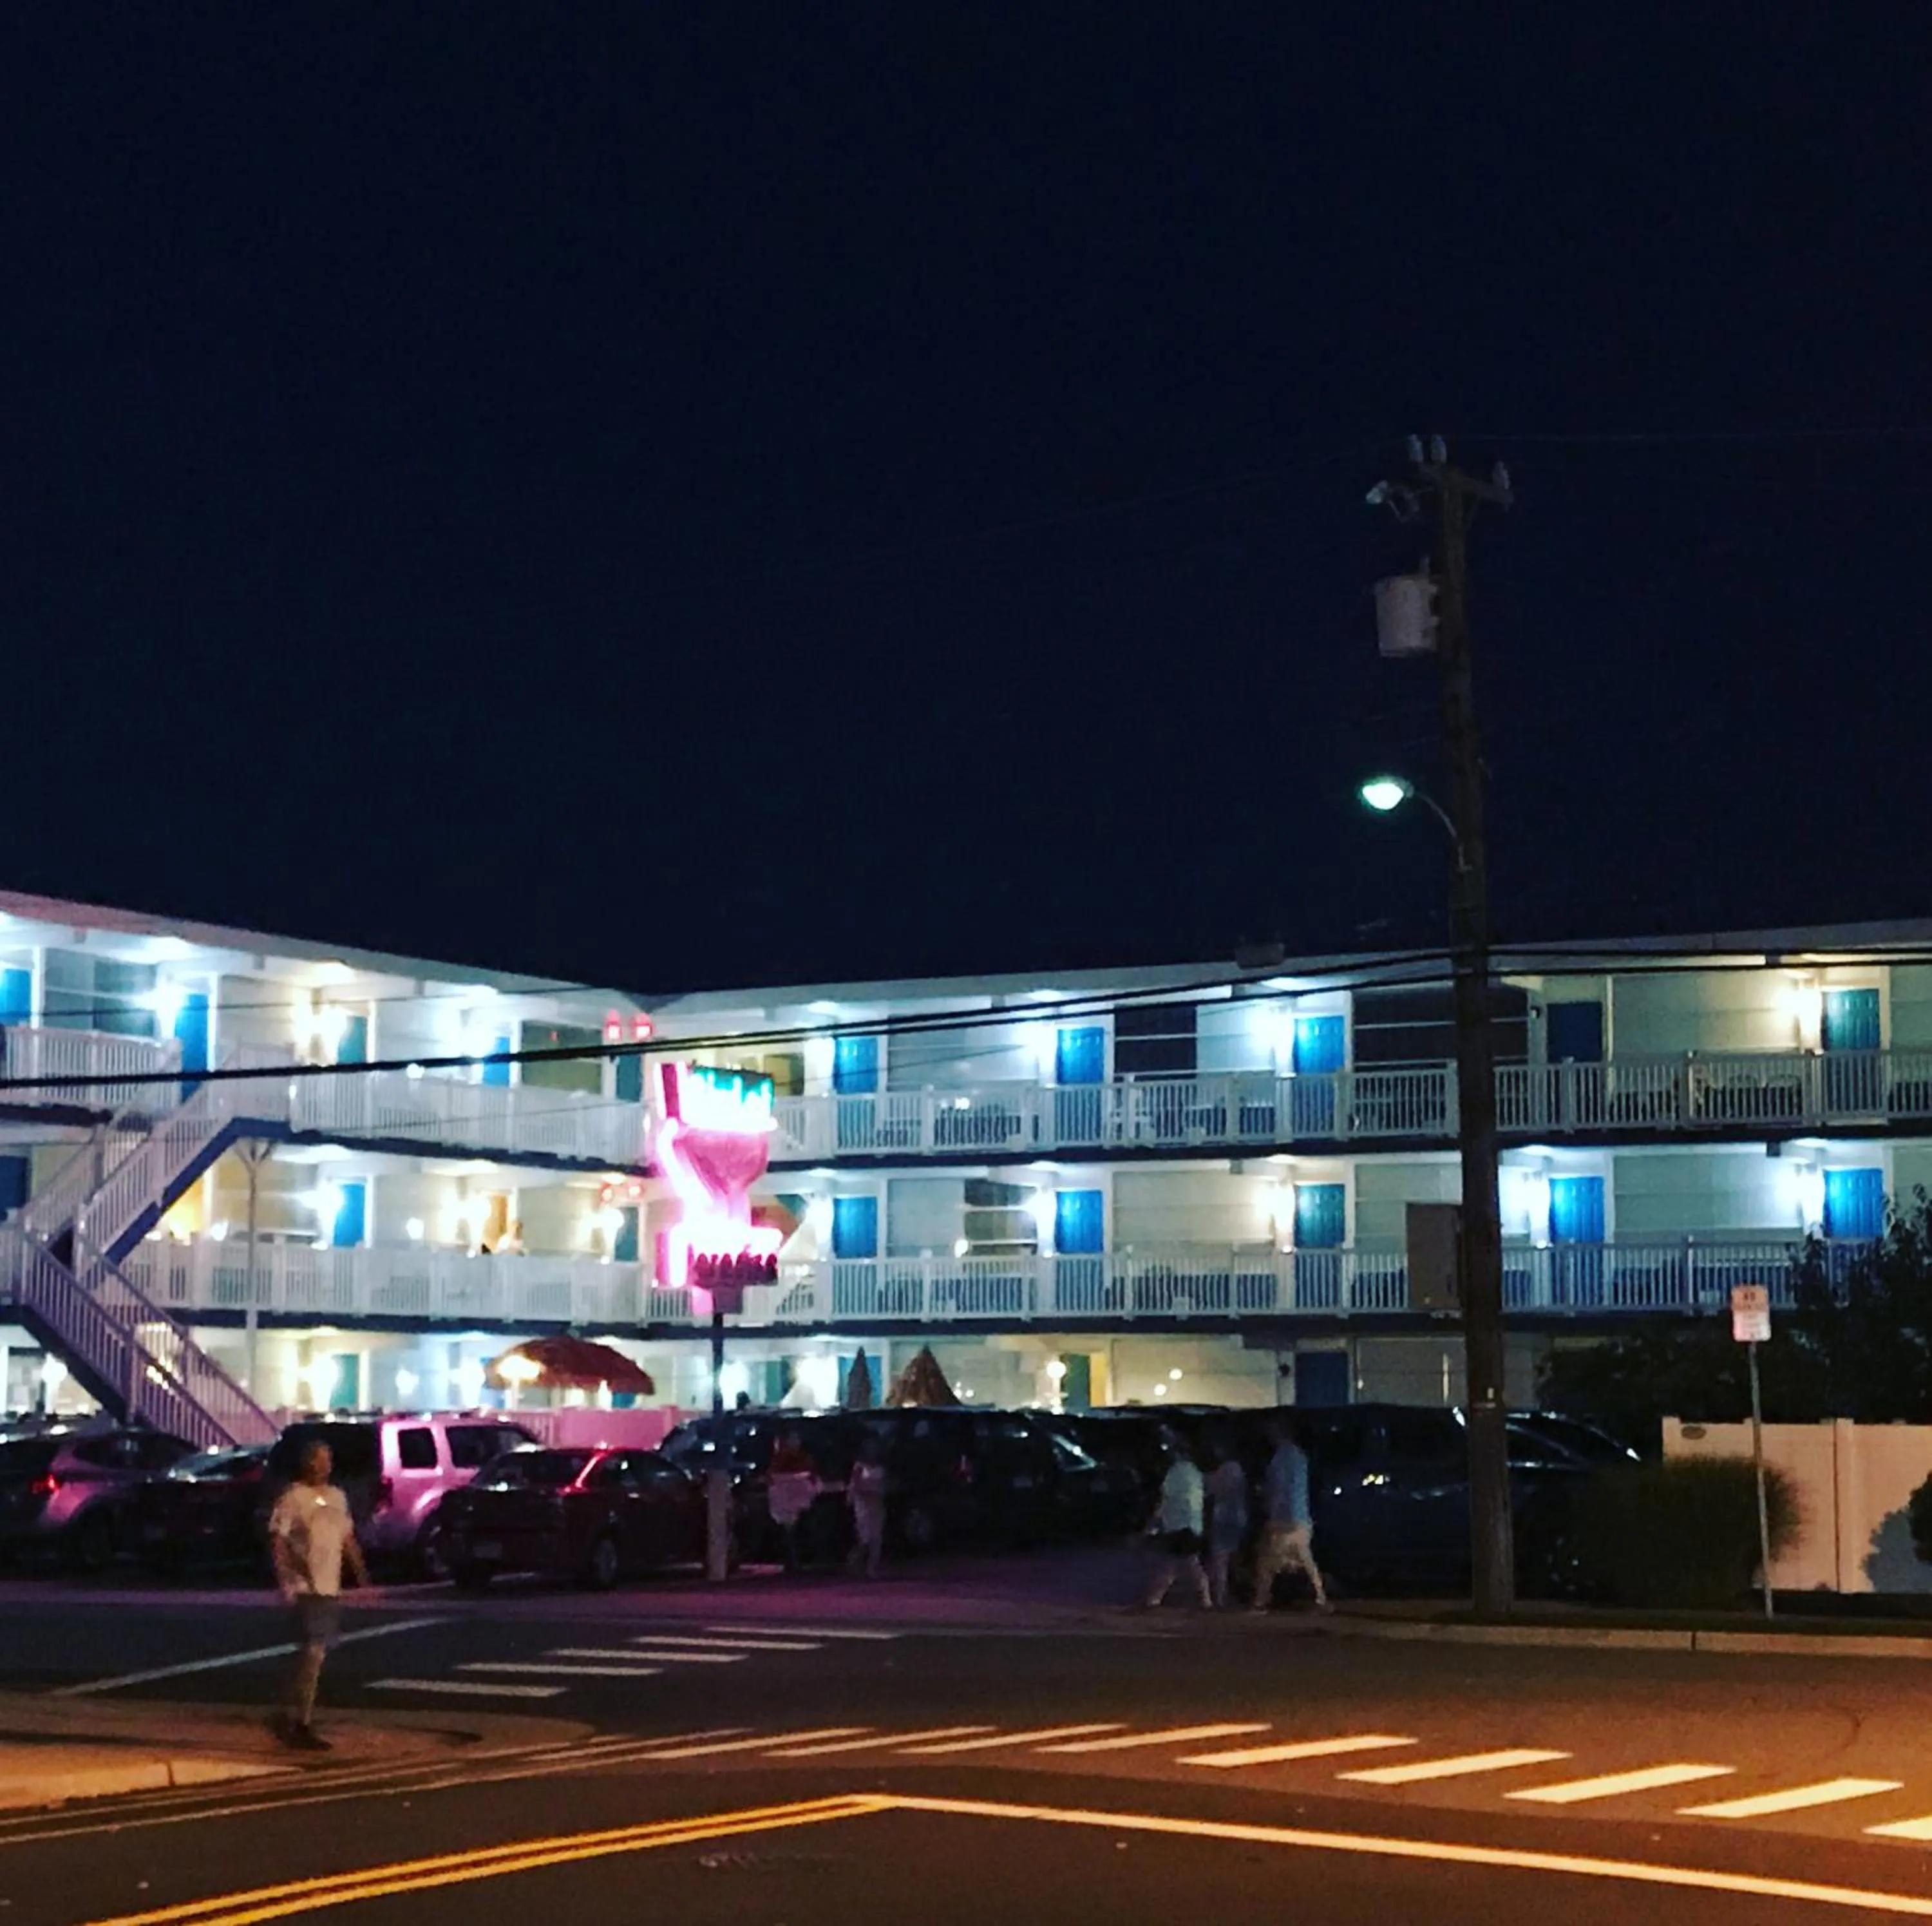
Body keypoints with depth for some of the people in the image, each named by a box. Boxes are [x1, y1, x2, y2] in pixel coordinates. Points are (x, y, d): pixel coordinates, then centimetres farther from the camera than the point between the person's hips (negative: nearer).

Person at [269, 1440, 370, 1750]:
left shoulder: (338, 1497, 14)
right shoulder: (293, 1497, -7)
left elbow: (348, 1539, 20)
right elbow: (278, 1540, -11)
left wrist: (361, 1573, 12)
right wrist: (285, 1579, -21)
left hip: (332, 1589, 7)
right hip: (308, 1588, -7)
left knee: (314, 1654, 13)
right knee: (313, 1654, -12)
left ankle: (298, 1718, 23)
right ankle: (300, 1724, -9)